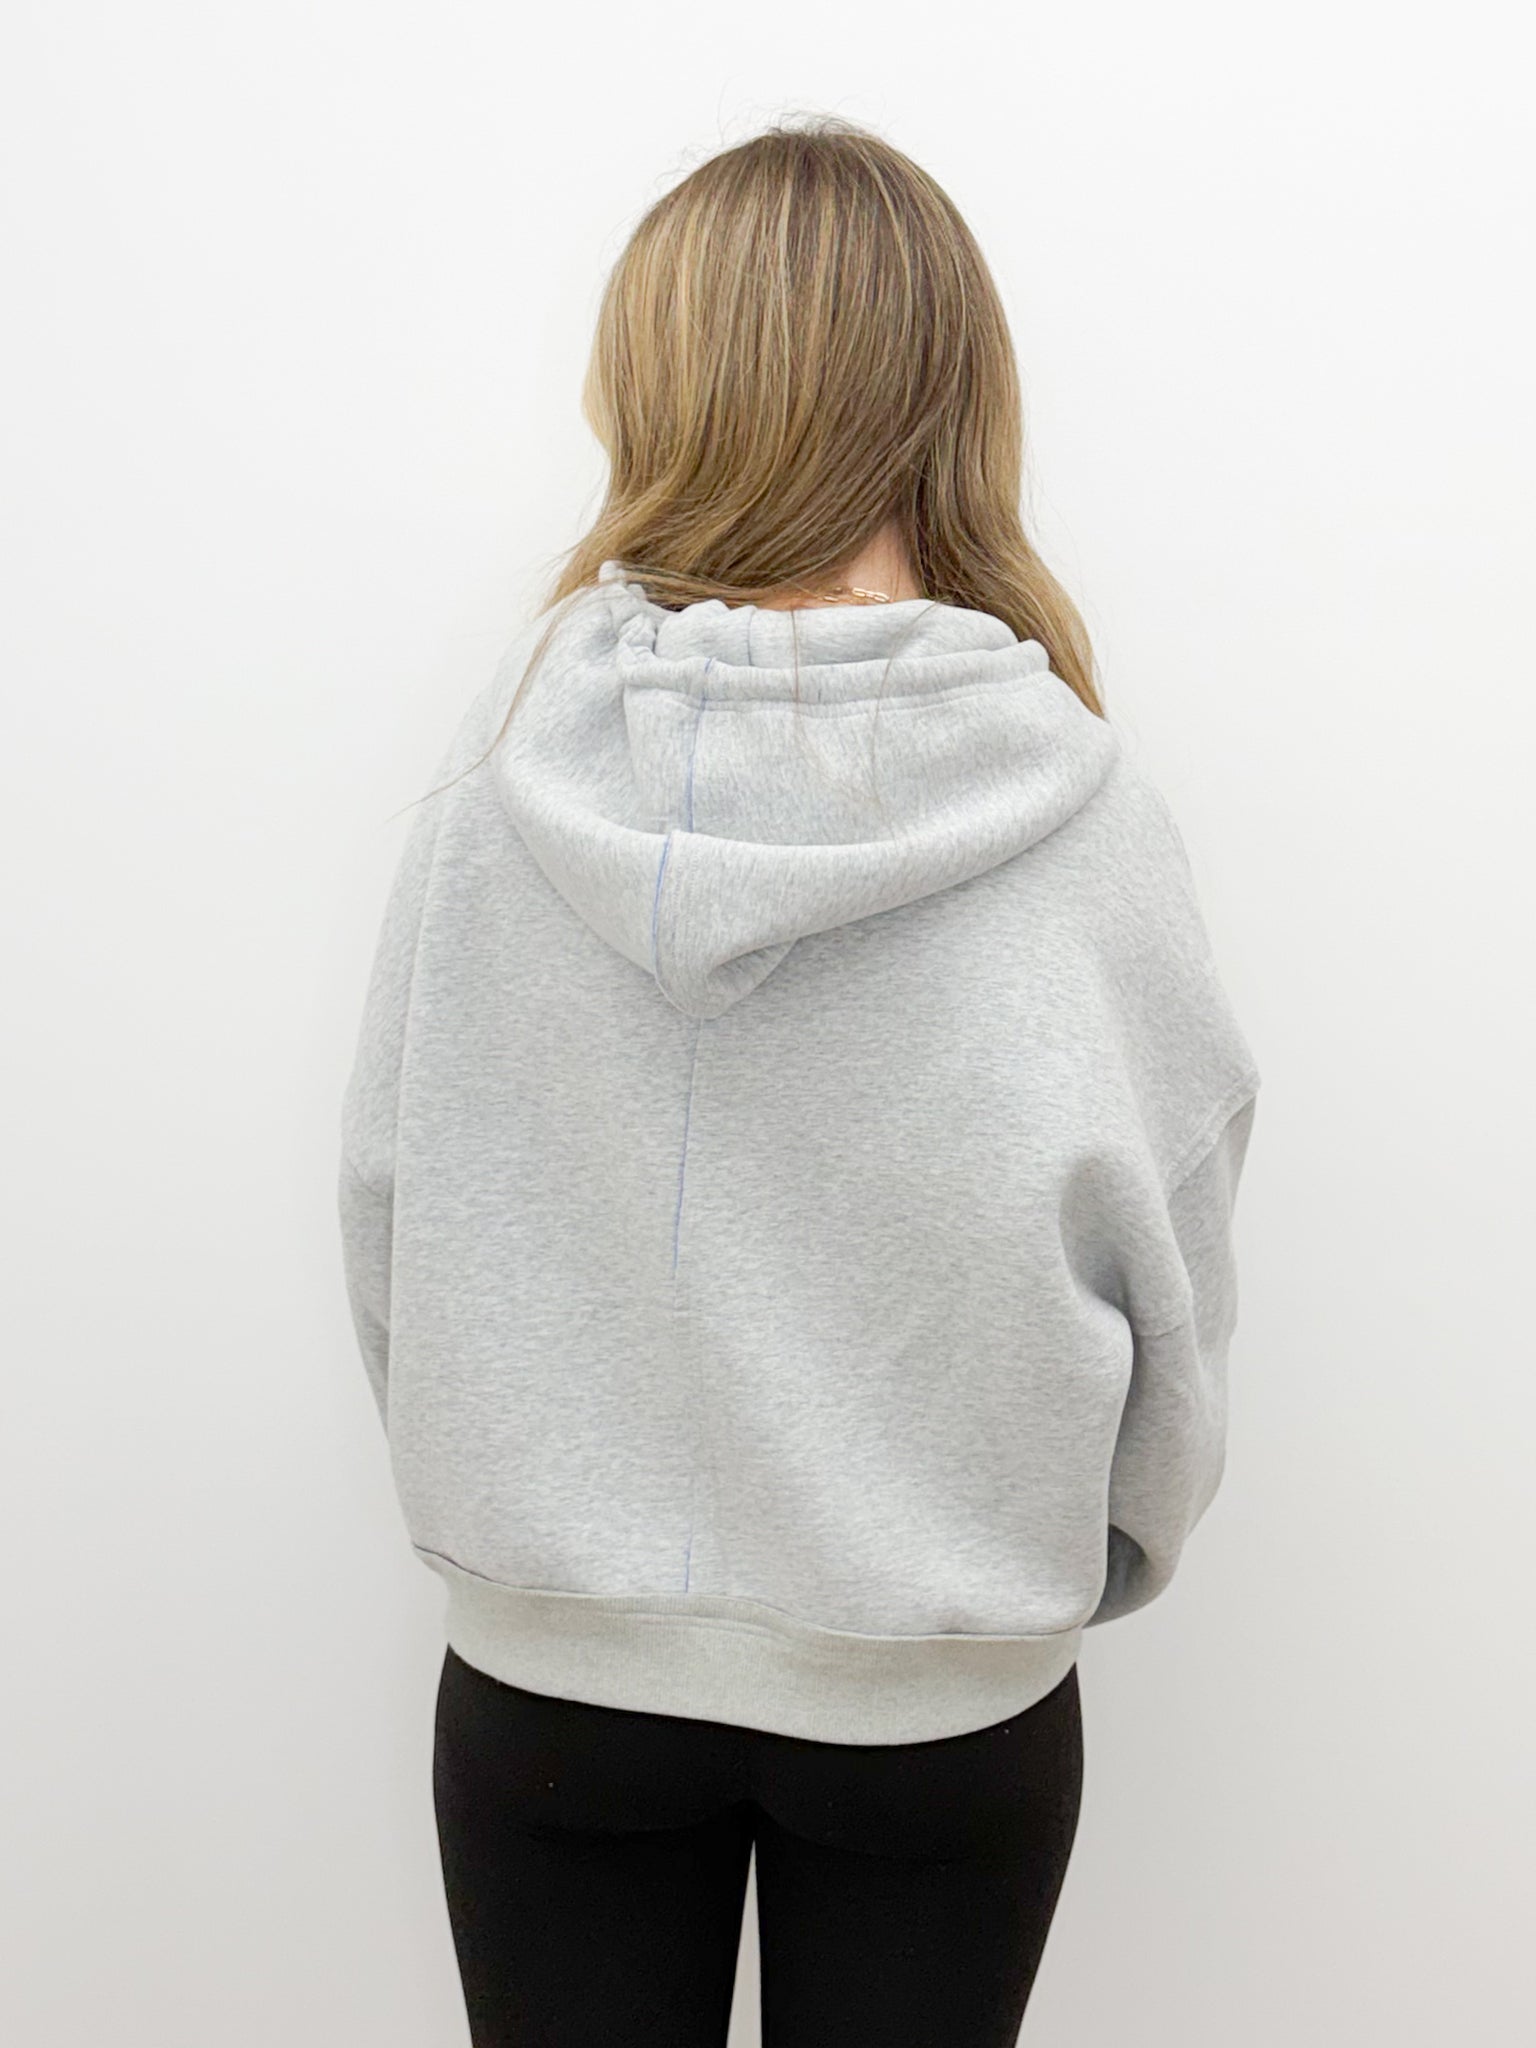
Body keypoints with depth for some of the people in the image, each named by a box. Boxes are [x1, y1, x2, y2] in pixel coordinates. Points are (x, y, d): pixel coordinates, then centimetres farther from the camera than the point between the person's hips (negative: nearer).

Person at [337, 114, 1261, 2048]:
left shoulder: (512, 748, -15)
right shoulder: (1082, 807, -17)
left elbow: (388, 1201, -6)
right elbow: (1169, 1278, -8)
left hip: (549, 1660, 1)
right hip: (938, 1685, 0)